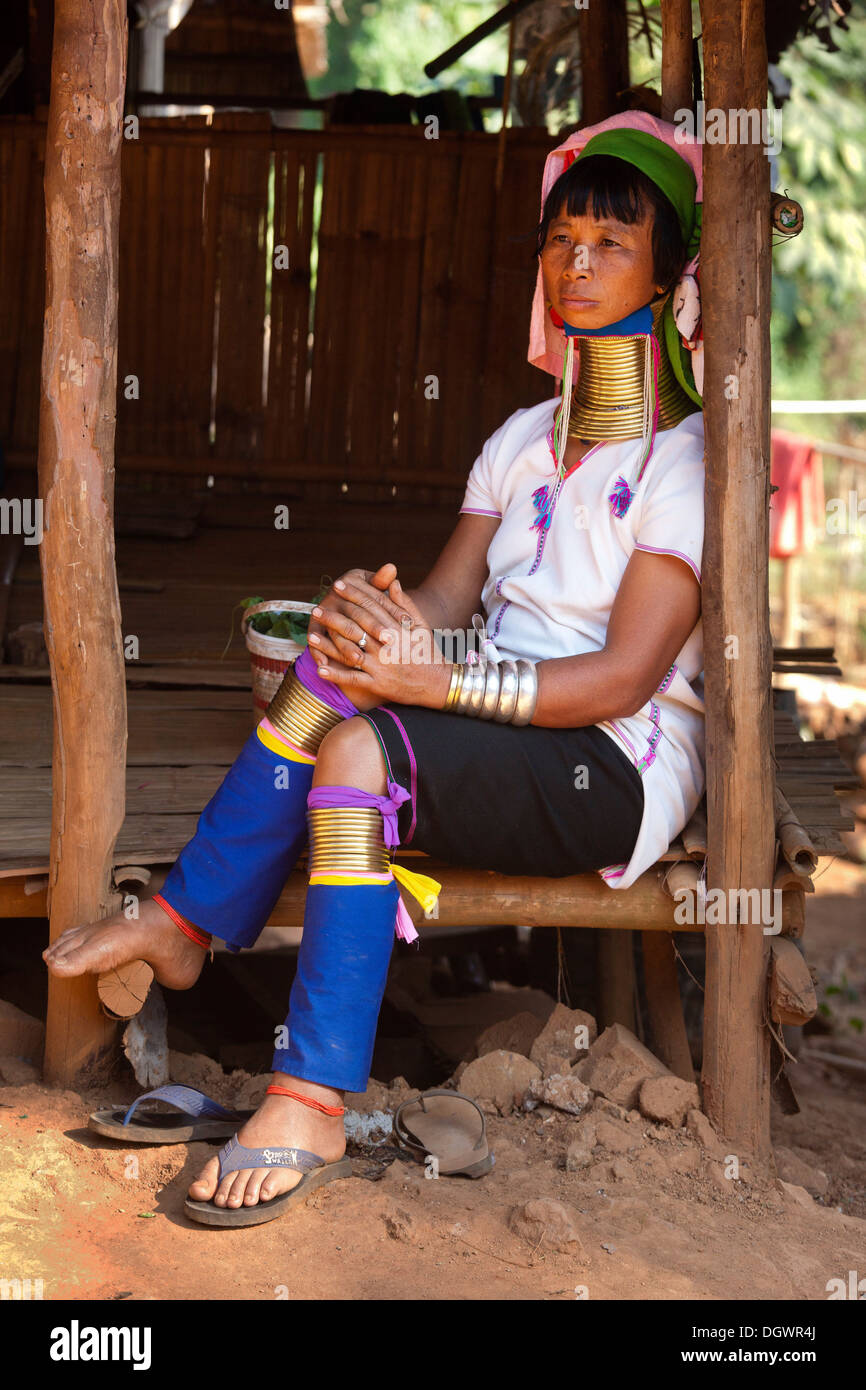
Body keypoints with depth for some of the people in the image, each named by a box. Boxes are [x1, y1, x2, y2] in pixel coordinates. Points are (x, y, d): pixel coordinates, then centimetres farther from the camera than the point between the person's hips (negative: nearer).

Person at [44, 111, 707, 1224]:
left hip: (618, 769, -6)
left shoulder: (685, 462, -7)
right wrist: (374, 612, -20)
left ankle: (310, 1102, -28)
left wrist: (437, 680, -27)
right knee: (345, 657, -22)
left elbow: (625, 678, -17)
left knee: (358, 748, -30)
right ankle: (182, 925, -15)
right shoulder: (521, 441, 16)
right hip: (505, 729, 6)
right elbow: (444, 602, 5)